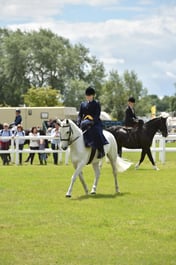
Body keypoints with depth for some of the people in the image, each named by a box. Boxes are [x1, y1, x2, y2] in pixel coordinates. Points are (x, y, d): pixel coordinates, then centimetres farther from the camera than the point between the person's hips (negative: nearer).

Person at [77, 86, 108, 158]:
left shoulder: (96, 104, 3)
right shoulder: (83, 104, 18)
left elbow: (97, 115, -7)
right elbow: (80, 114, 15)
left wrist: (92, 122, -22)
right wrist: (78, 122, -5)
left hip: (95, 123, -5)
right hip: (84, 124, 5)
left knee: (96, 133, -34)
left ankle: (101, 150, -27)